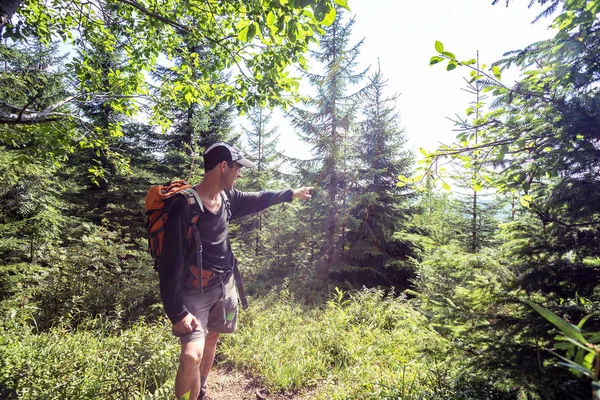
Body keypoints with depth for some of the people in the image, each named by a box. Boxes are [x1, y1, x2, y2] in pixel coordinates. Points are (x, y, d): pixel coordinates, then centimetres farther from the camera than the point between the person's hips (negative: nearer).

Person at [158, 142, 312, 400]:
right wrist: (177, 311, -23)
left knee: (212, 339, 20)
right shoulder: (184, 206, -24)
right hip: (196, 290, -7)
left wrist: (292, 193, 27)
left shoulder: (228, 197, -2)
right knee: (192, 354, -17)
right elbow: (170, 262, -23)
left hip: (225, 284, 7)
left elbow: (258, 199, 17)